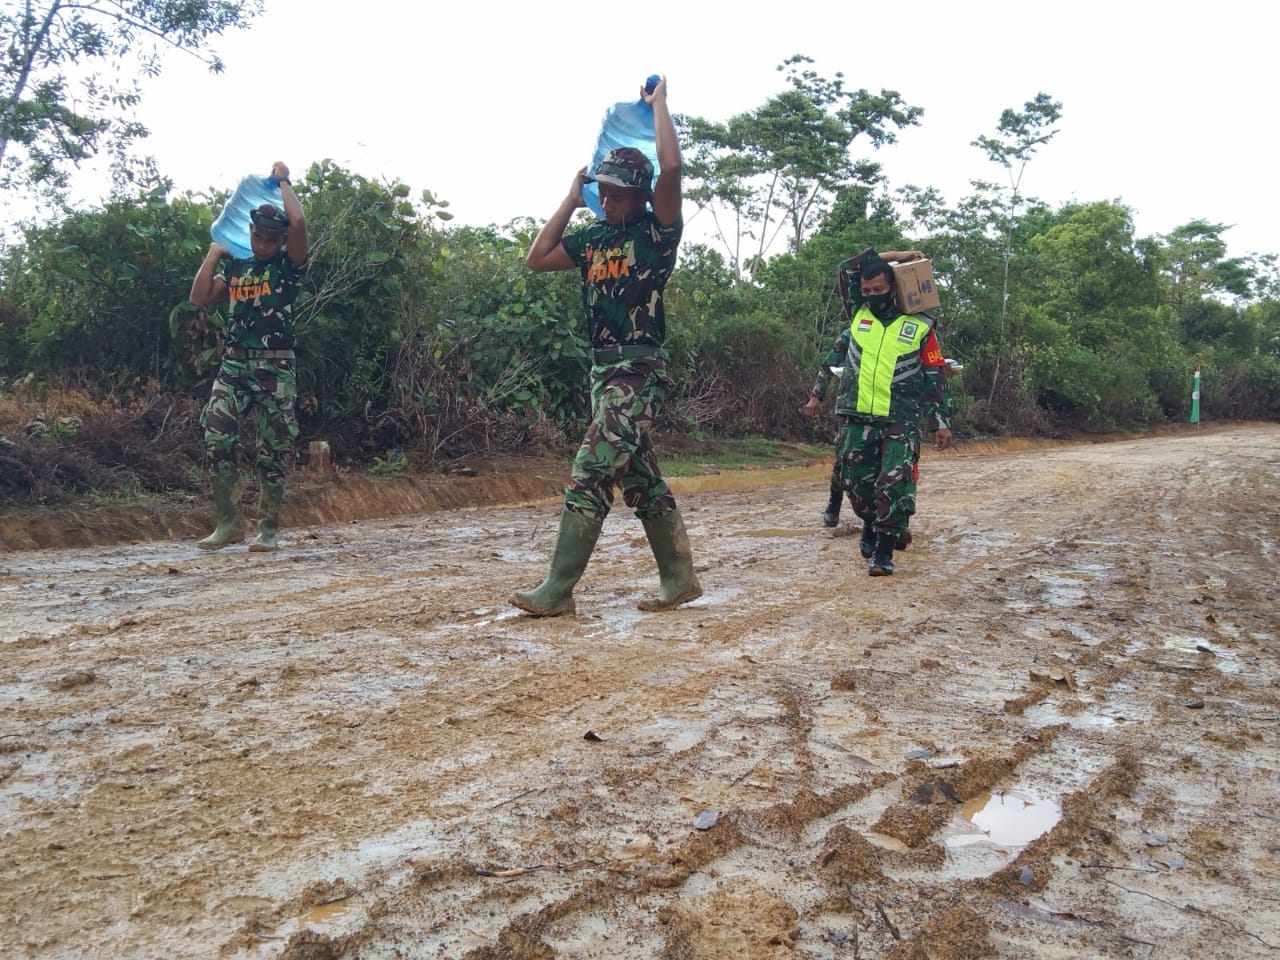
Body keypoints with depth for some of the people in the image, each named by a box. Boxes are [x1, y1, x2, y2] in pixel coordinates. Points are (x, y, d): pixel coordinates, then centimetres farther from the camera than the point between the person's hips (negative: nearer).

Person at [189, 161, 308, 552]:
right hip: (234, 364, 4)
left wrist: (283, 181, 0)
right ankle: (229, 522, 4)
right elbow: (199, 298, 8)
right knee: (216, 440, -7)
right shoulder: (234, 266, 15)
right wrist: (214, 253, 7)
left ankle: (268, 527, 9)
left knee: (272, 450, -1)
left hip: (275, 368, -4)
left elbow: (298, 222, -15)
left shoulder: (288, 266, 1)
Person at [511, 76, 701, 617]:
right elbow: (537, 260, 18)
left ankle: (557, 591, -6)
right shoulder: (593, 239, 17)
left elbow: (671, 167, -18)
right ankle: (679, 578, 18)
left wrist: (658, 103, -3)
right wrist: (571, 200, 17)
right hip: (604, 369, 8)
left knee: (589, 476, -11)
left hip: (638, 370, -8)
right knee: (639, 480, 9)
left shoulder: (656, 232, -4)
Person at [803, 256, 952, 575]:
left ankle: (884, 551, -5)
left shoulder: (920, 327, -1)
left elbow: (935, 379, 2)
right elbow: (834, 358, 21)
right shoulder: (857, 319, 9)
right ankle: (871, 524, 34)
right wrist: (817, 393, 18)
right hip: (858, 419, 3)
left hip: (901, 421, -3)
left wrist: (942, 421, 0)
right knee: (855, 479, 7)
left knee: (895, 483, -13)